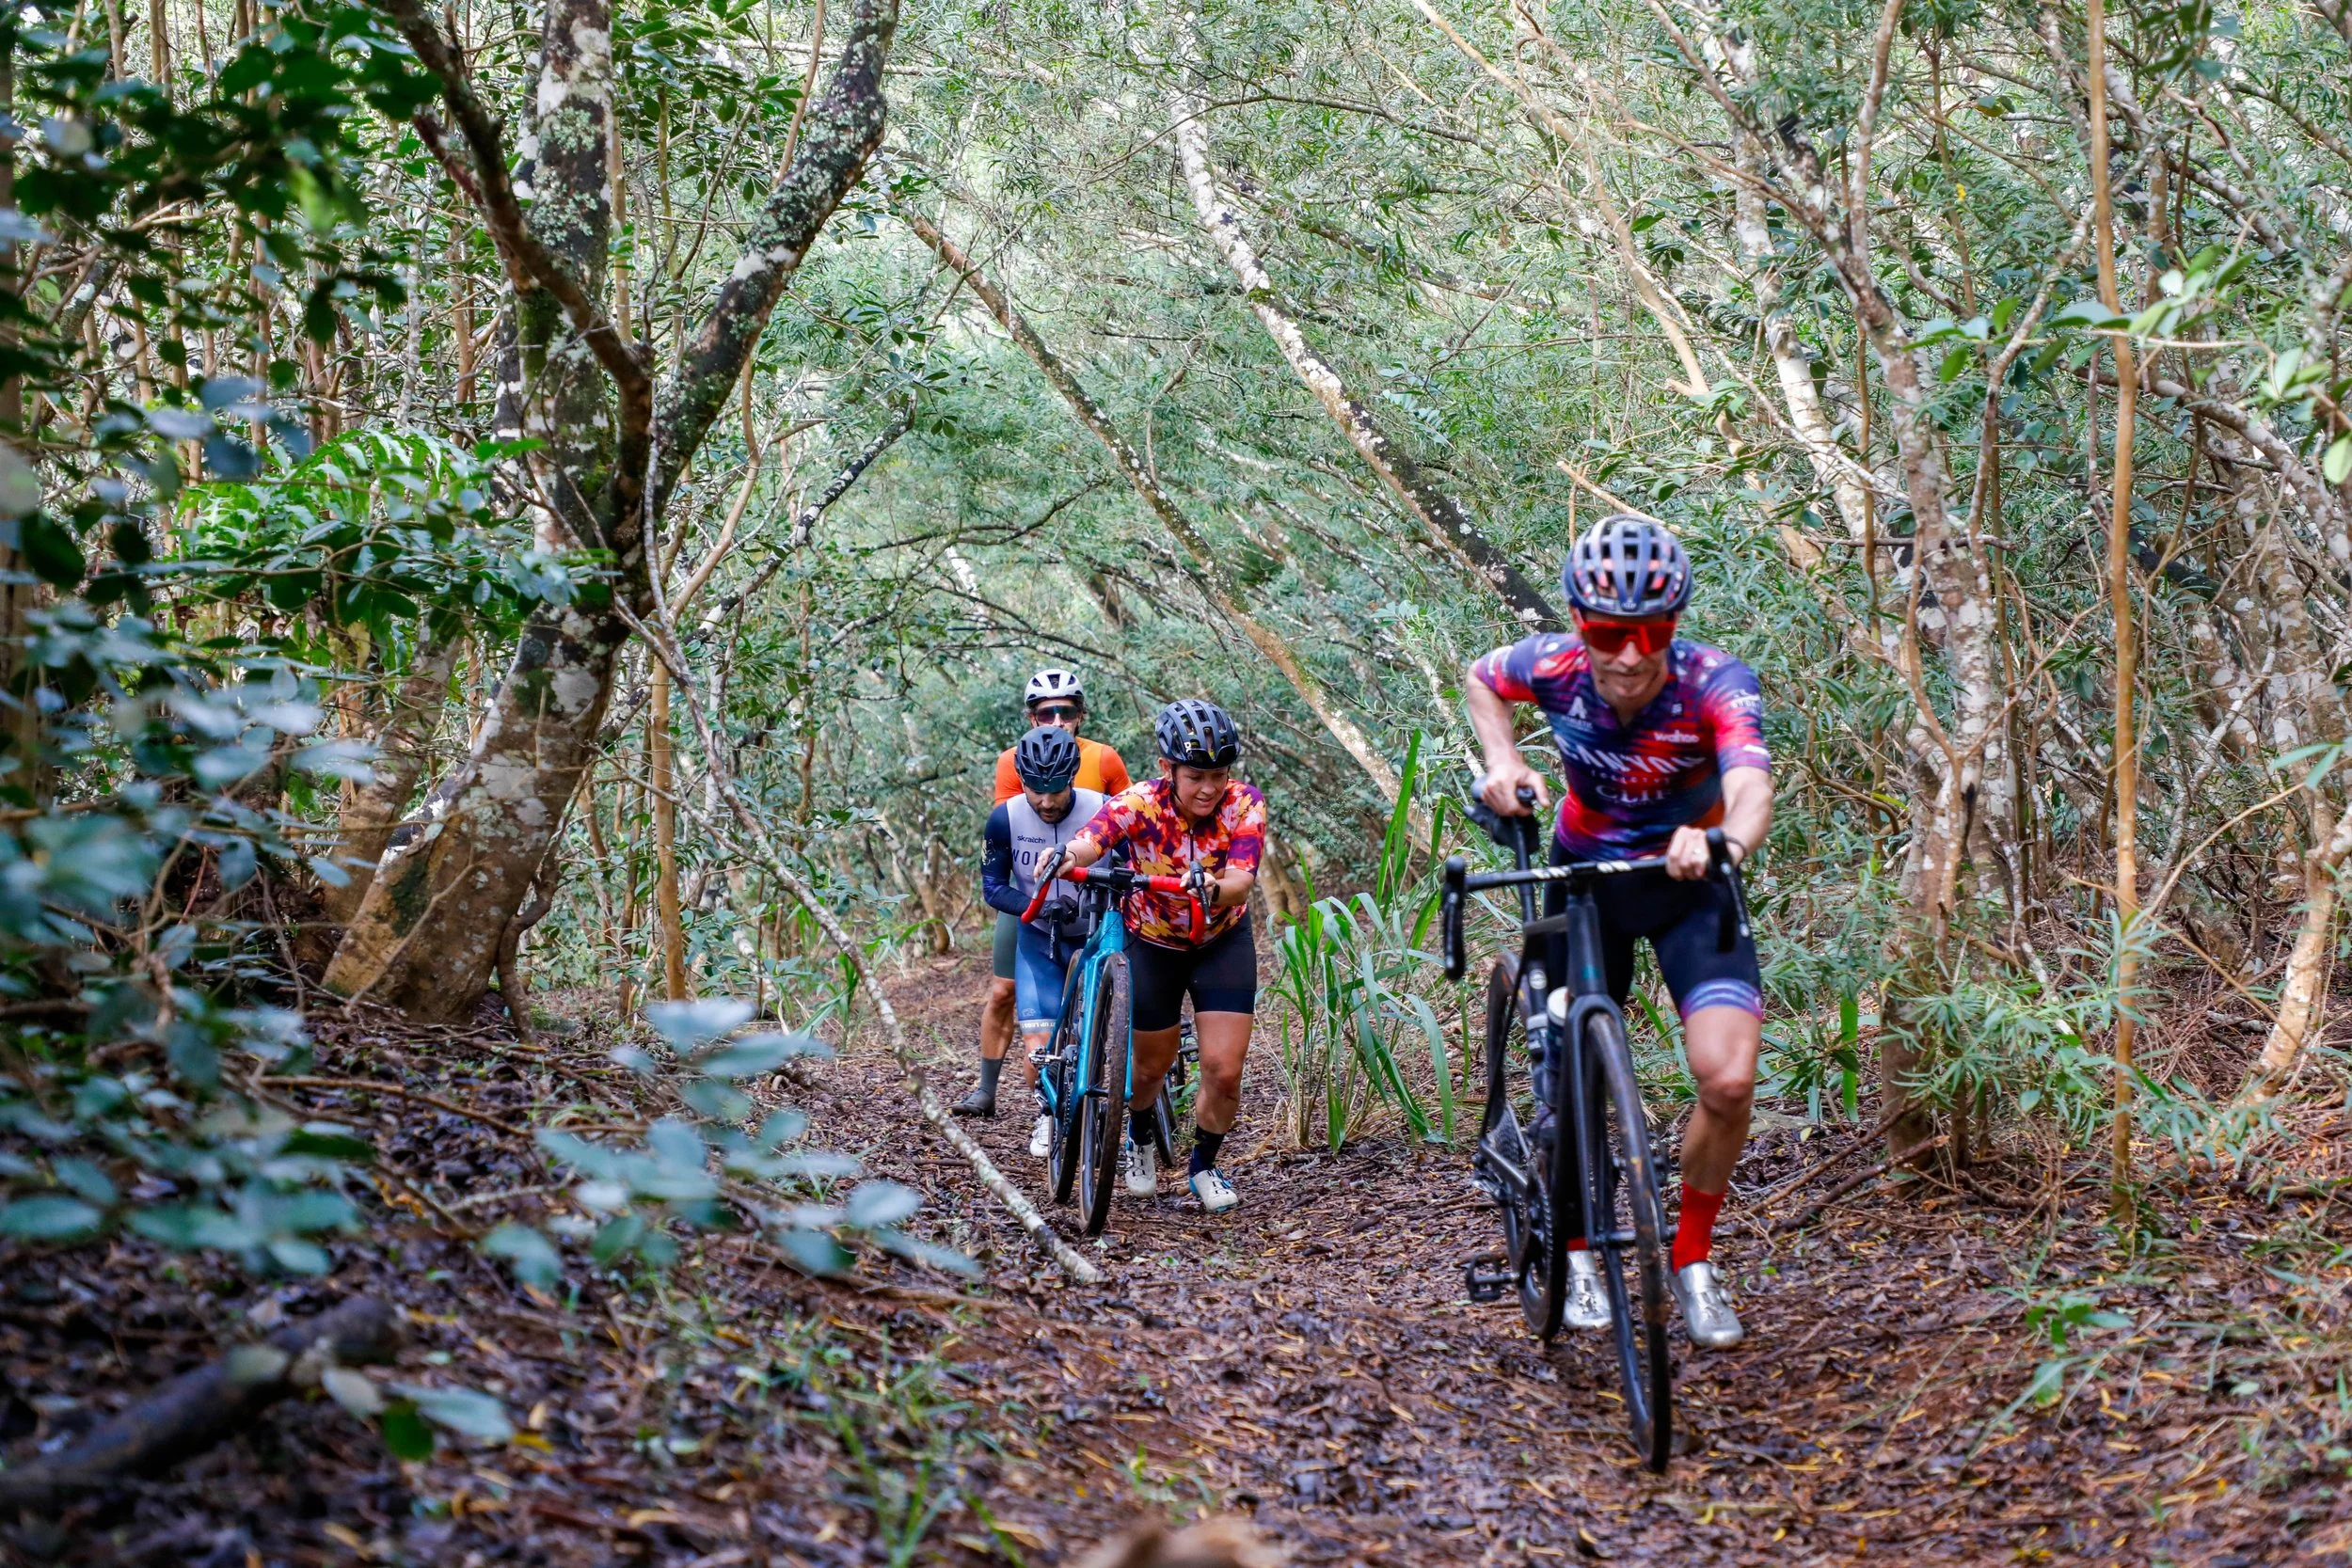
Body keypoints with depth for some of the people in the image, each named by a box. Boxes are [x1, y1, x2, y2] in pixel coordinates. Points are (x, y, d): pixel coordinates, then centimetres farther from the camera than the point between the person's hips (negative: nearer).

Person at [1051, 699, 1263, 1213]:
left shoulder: (1245, 805, -23)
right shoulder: (1137, 803, -27)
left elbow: (1241, 879, -37)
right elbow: (1089, 841, -45)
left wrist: (1214, 889, -60)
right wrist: (1067, 857, -68)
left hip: (1222, 941, 0)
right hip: (1153, 943, 0)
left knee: (1224, 1071, -9)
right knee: (1151, 1066, 12)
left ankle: (1204, 1167, 19)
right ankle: (1140, 1142, 46)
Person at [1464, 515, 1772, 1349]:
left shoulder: (1716, 683, -28)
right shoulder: (1555, 665, -21)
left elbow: (1752, 786, -46)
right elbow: (1480, 676, 3)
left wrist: (1722, 839, -68)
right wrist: (1501, 759, -14)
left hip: (1690, 884, -2)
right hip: (1584, 876, 2)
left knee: (1729, 1080, -18)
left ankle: (1692, 1257, 8)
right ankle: (1577, 1254, 29)